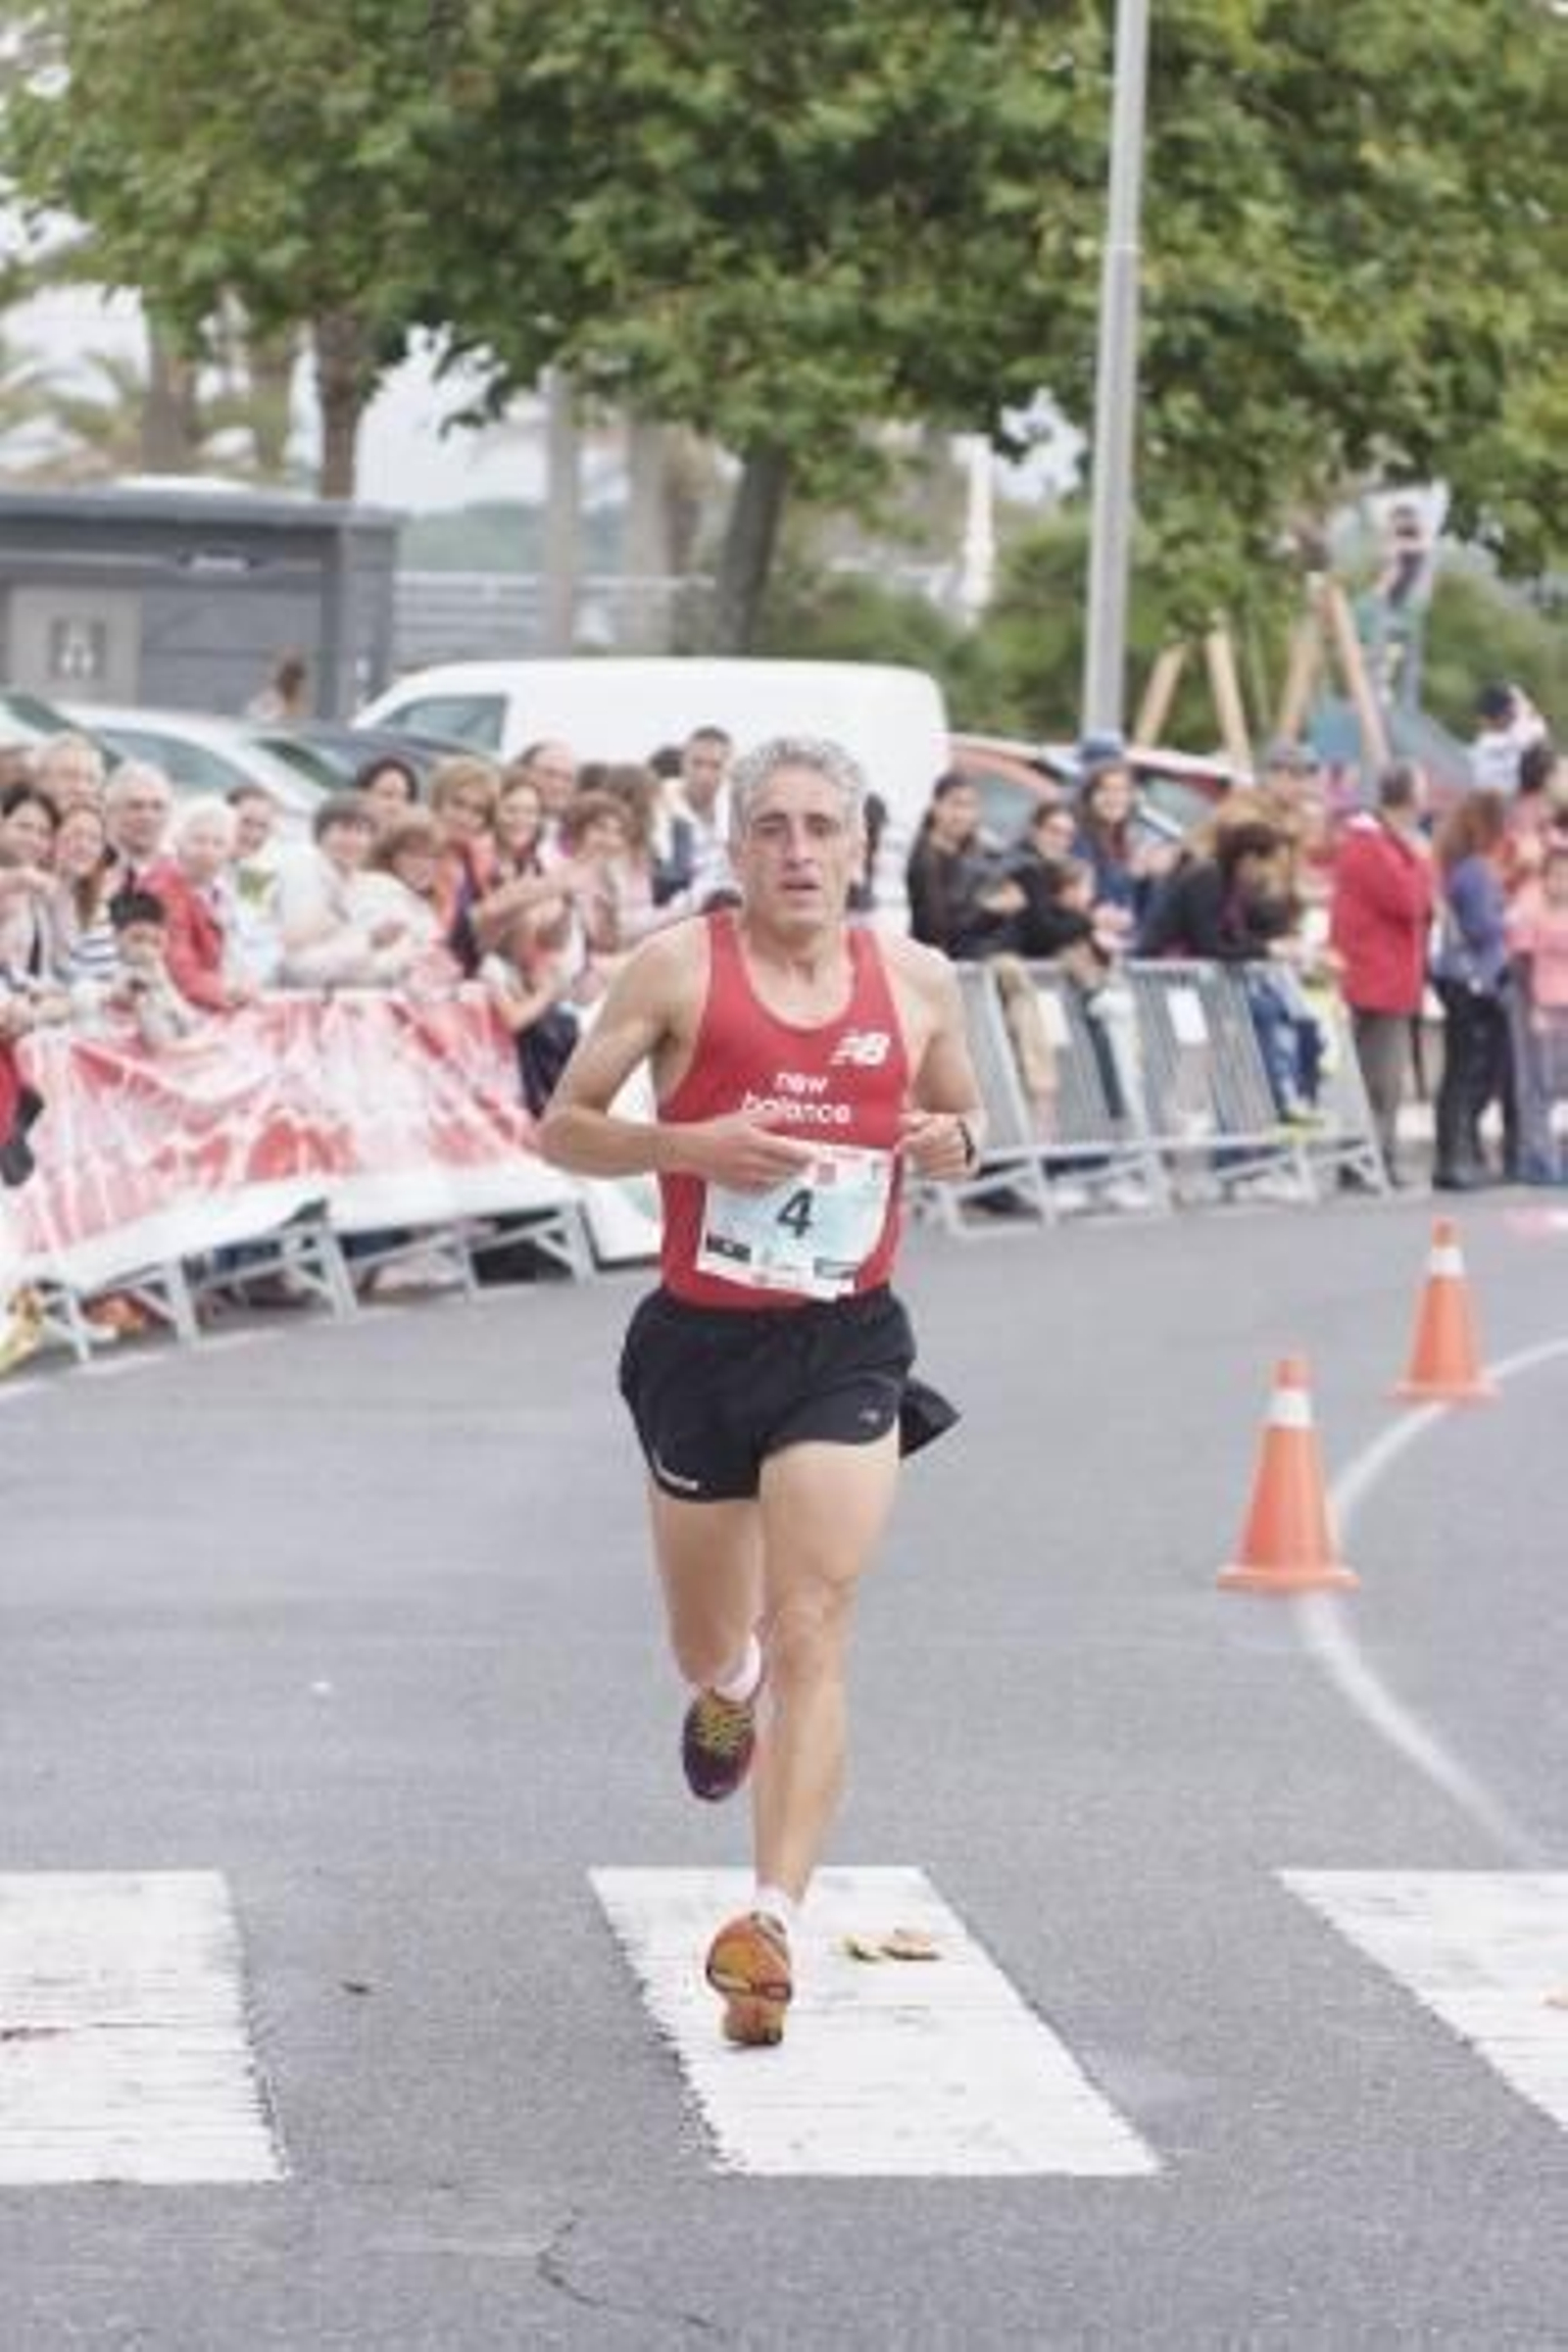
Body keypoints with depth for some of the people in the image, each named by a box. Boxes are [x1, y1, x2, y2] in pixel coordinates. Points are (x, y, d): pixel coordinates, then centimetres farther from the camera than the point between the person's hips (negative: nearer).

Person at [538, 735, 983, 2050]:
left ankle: (773, 1923, -18)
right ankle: (728, 1690, 55)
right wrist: (692, 1145, -19)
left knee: (811, 1639, -14)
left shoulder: (917, 983, 2)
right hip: (701, 1341, 0)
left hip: (847, 1348, 0)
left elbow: (963, 1116, 19)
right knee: (710, 1647, 17)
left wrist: (954, 1144, -6)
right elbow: (562, 1130, -2)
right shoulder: (680, 969, -5)